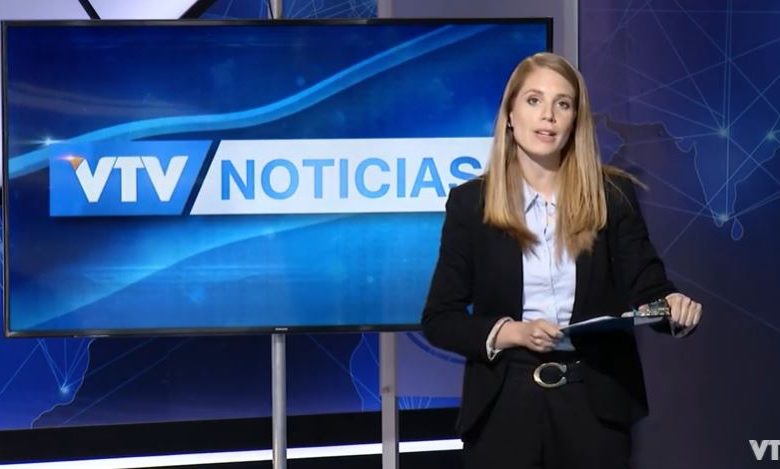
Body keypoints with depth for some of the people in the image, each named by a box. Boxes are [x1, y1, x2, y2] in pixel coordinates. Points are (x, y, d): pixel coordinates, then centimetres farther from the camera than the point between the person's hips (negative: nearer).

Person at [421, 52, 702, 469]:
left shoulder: (613, 195, 2)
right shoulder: (471, 202, 0)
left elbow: (646, 287, -2)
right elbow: (439, 319, -1)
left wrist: (673, 306, -25)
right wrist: (513, 332, -16)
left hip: (593, 404, 1)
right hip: (504, 407, -1)